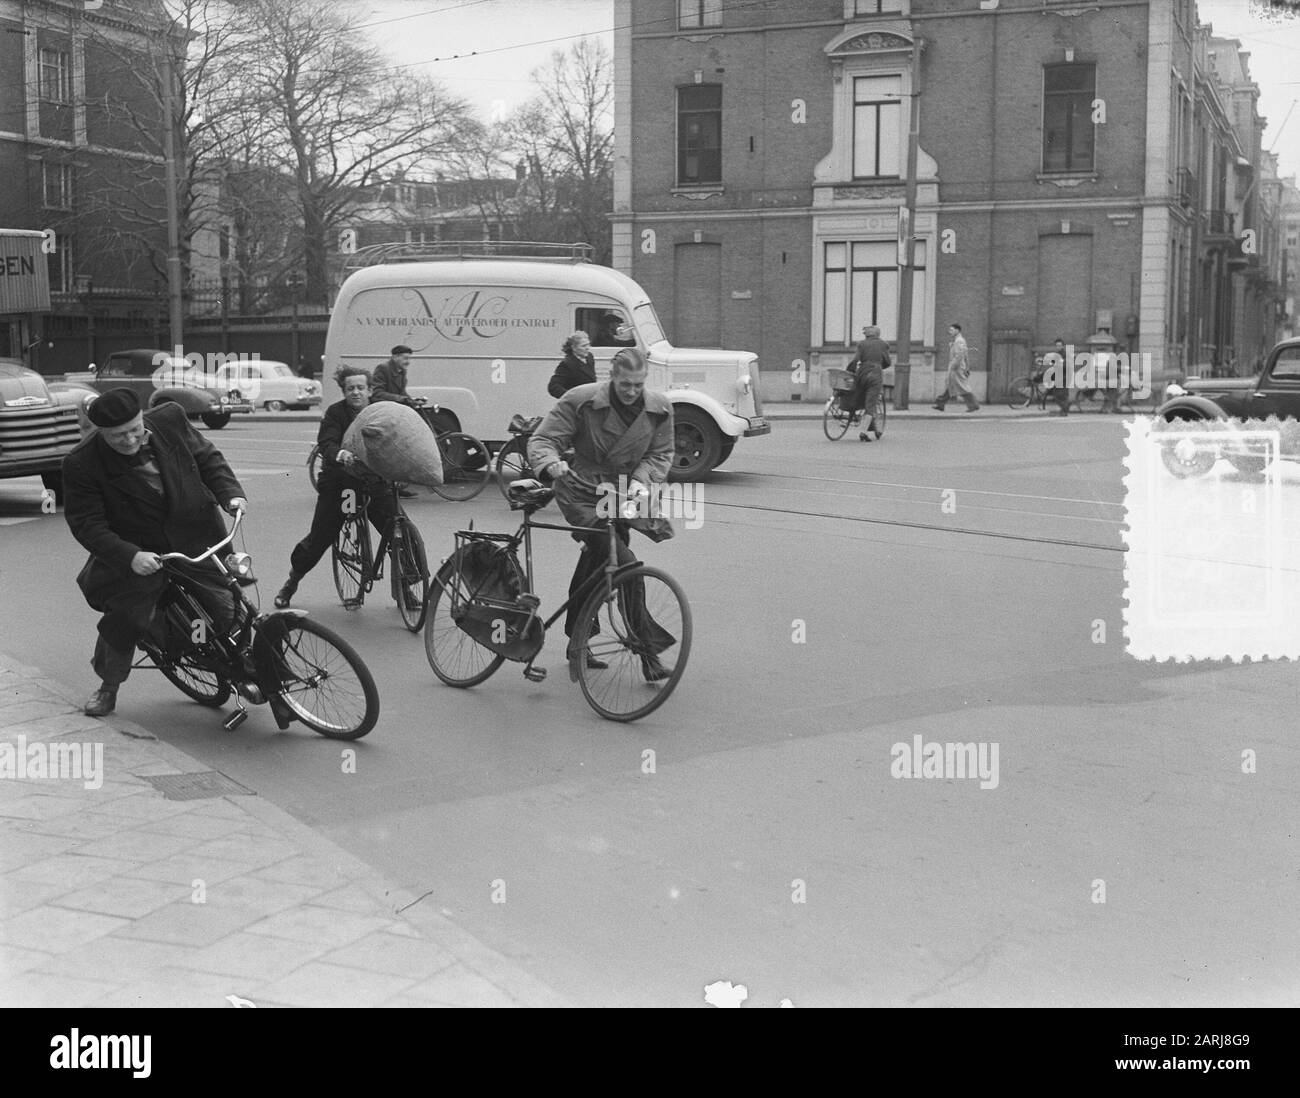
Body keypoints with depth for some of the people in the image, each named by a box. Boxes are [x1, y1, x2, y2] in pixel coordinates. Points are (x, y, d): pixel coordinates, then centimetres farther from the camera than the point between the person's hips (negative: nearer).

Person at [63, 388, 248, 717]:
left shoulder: (170, 419, -10)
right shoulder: (81, 464, -19)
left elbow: (207, 457, 6)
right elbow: (87, 524, -18)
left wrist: (230, 492, -10)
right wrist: (130, 557, -32)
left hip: (197, 542, 2)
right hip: (137, 551, -2)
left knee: (231, 612, -4)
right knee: (124, 622, -6)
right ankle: (108, 687, 22)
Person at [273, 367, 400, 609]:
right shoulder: (335, 413, -8)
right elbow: (326, 444, -22)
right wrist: (340, 454, -45)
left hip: (374, 482, 2)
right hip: (338, 482, -2)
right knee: (319, 538, 1)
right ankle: (291, 582, 23)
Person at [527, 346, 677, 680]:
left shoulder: (659, 408, -4)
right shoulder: (581, 401, -15)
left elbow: (661, 454, 5)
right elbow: (542, 440, -13)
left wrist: (640, 480, -15)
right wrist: (552, 463, -35)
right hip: (583, 494, -5)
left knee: (594, 564, 17)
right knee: (623, 561, -22)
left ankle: (576, 644, 34)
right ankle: (649, 644, -20)